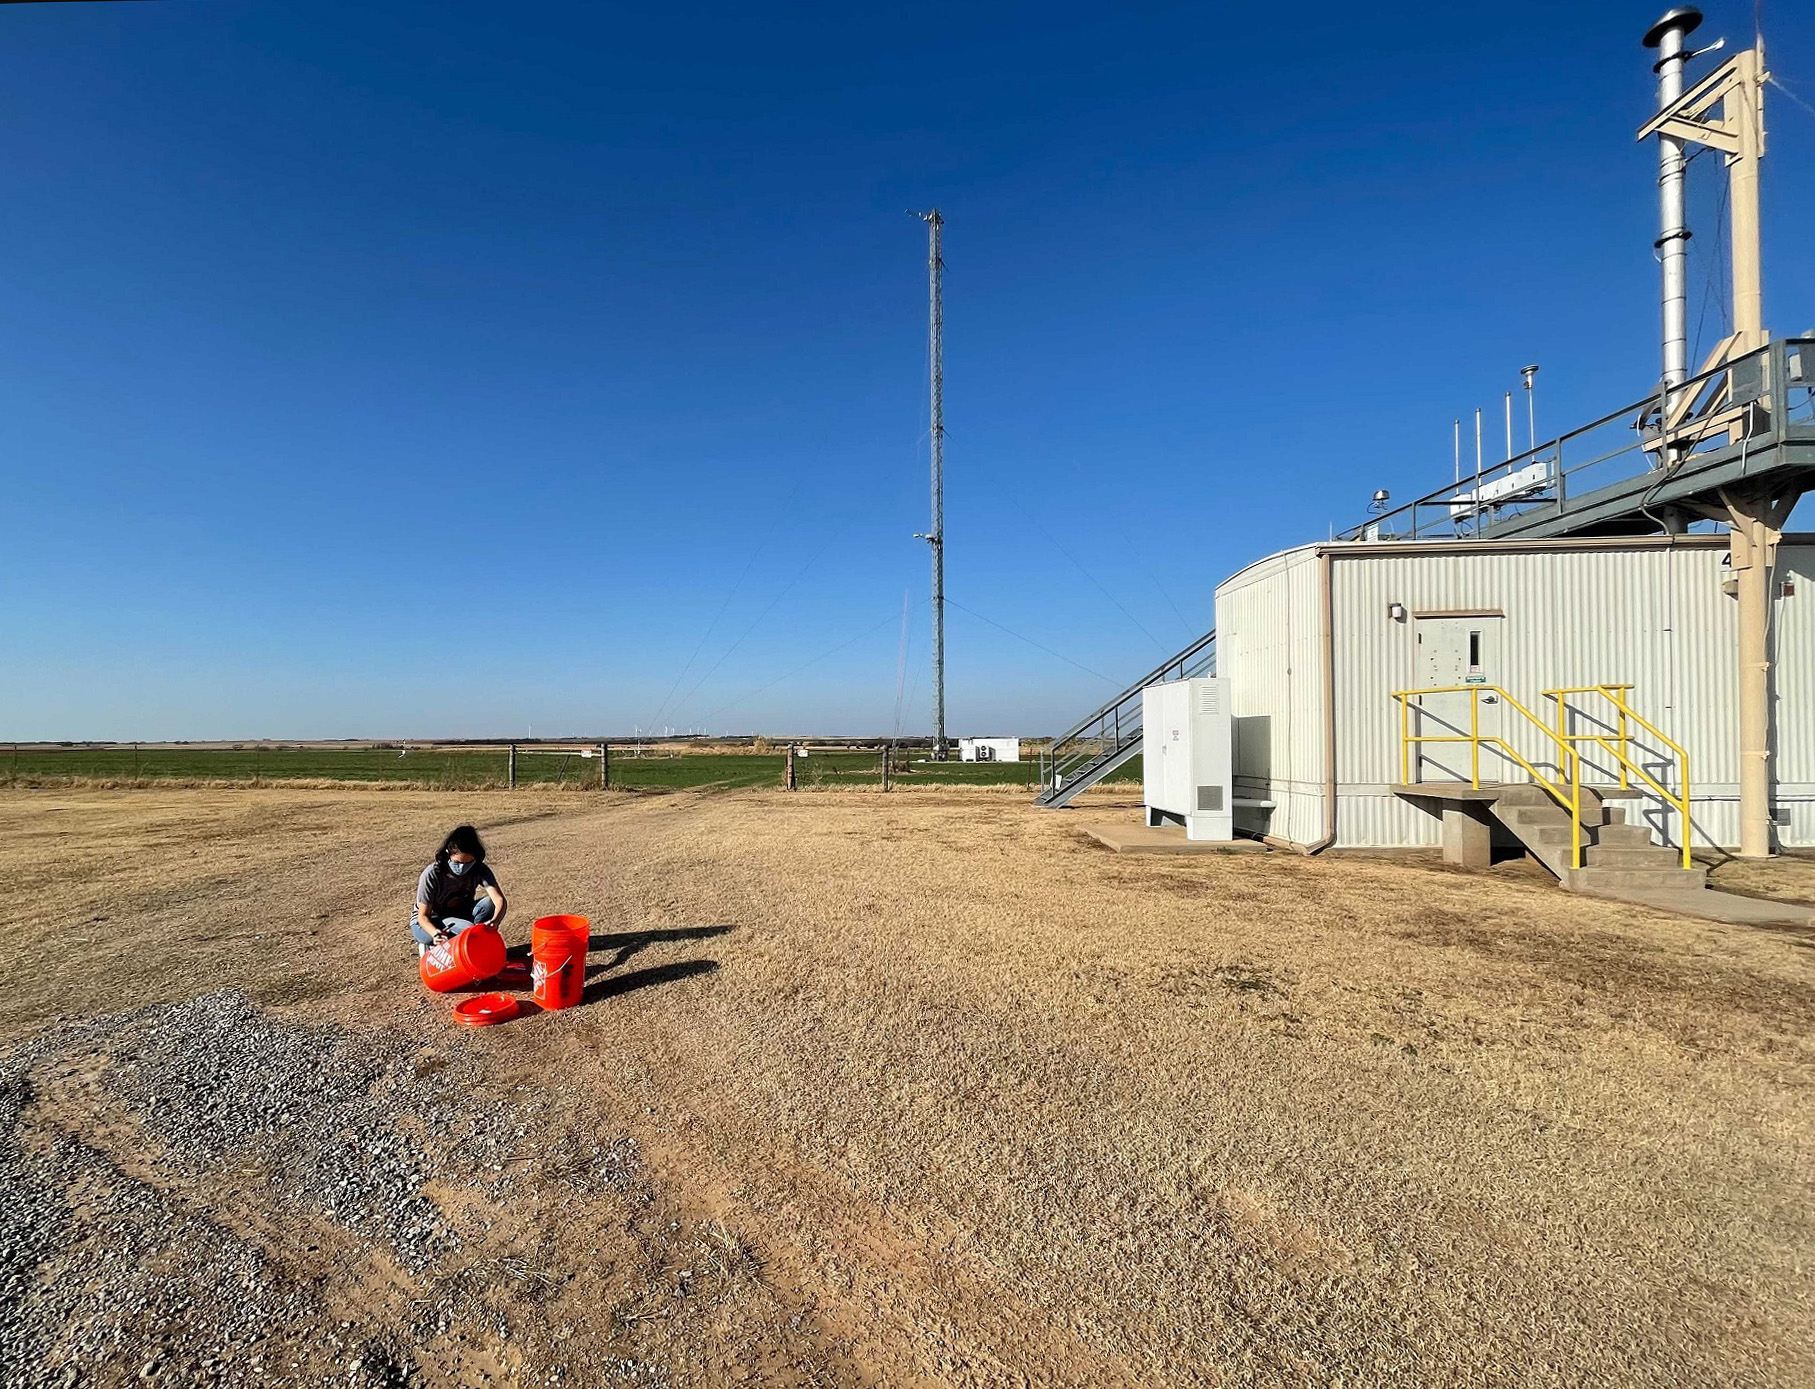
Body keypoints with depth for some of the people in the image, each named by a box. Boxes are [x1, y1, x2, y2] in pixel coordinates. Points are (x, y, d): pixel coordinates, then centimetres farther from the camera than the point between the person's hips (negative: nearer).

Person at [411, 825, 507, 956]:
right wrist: (436, 934, -45)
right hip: (428, 923, -3)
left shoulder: (479, 870, -20)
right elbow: (423, 916, -22)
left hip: (458, 916, 3)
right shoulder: (432, 875, -26)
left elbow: (500, 900, -31)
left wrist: (495, 921, -53)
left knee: (488, 904, -27)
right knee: (468, 930, -34)